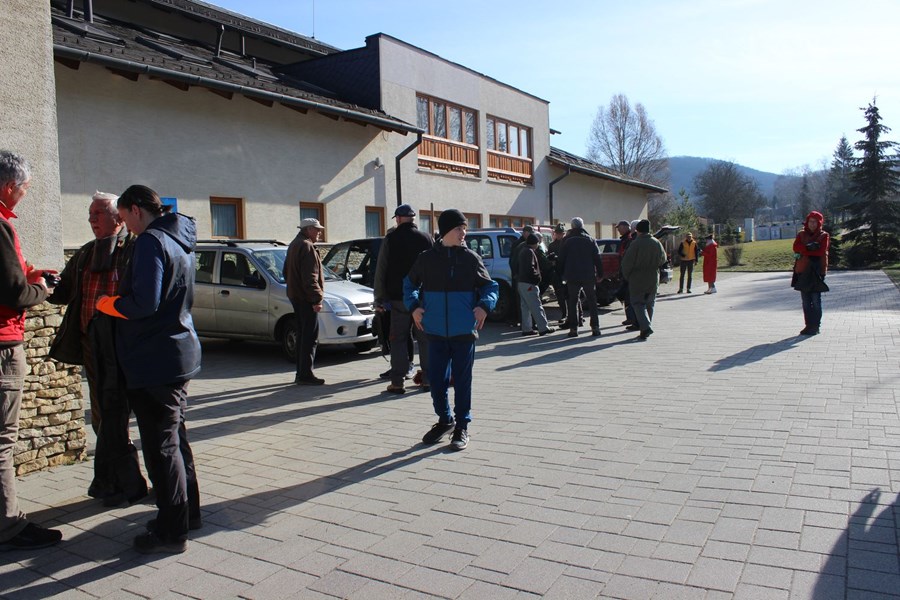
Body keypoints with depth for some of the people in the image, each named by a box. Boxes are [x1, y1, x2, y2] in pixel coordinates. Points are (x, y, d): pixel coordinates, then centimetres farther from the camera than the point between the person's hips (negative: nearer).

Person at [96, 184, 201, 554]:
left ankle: (170, 532, 7)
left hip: (155, 361, -10)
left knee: (161, 445, -2)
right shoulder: (178, 241, 14)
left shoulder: (150, 242, -16)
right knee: (173, 438, 19)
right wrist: (119, 300, 17)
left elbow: (144, 304, -25)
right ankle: (188, 513, 30)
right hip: (178, 356, 10)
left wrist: (107, 303, -7)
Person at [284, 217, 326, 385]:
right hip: (306, 298, -11)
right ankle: (305, 375, -8)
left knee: (303, 336, 14)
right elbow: (309, 277, -21)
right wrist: (317, 298, -21)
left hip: (295, 296, 11)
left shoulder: (294, 245, 19)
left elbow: (287, 272, 26)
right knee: (310, 337, -8)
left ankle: (301, 374, 19)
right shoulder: (306, 246, -14)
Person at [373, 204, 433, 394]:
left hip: (398, 299, -2)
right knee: (425, 339, 8)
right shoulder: (427, 238, 4)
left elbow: (380, 271, -3)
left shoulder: (390, 239, -3)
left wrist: (379, 298, 3)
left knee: (398, 339, 4)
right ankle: (427, 379, 11)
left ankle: (397, 381, 1)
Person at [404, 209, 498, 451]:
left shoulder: (471, 258, -1)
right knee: (437, 379, 9)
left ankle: (462, 426, 19)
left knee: (462, 380, 6)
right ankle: (444, 419, 30)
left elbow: (491, 286, 5)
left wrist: (484, 306, -13)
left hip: (464, 331, -1)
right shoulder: (427, 258, 2)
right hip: (436, 331, 2)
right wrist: (414, 306, 0)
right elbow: (410, 284, 15)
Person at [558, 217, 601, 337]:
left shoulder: (568, 241, 0)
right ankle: (595, 327, 4)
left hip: (572, 277, -1)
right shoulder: (590, 240, 4)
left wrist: (563, 274, 10)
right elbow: (597, 258, 0)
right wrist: (600, 273, 3)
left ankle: (573, 328, -1)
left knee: (572, 302, 4)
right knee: (592, 301, 8)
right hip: (589, 276, 1)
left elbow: (561, 259, 2)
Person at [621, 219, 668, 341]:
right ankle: (646, 328, 18)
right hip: (653, 278, 5)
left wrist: (626, 276, 1)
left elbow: (627, 262, -14)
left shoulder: (636, 243, -15)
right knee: (650, 303, 14)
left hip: (637, 279, -5)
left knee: (638, 303, 0)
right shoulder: (656, 243, 2)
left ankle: (645, 327, -18)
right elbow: (663, 259, 14)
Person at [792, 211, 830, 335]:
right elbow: (796, 247, -4)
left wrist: (803, 252, -9)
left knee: (816, 300, -4)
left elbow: (821, 251, -11)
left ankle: (816, 326, 1)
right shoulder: (801, 235, 14)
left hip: (817, 271, -3)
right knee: (806, 301, 6)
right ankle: (808, 325, 12)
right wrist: (809, 248, -16)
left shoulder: (824, 236, 4)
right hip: (803, 270, 4)